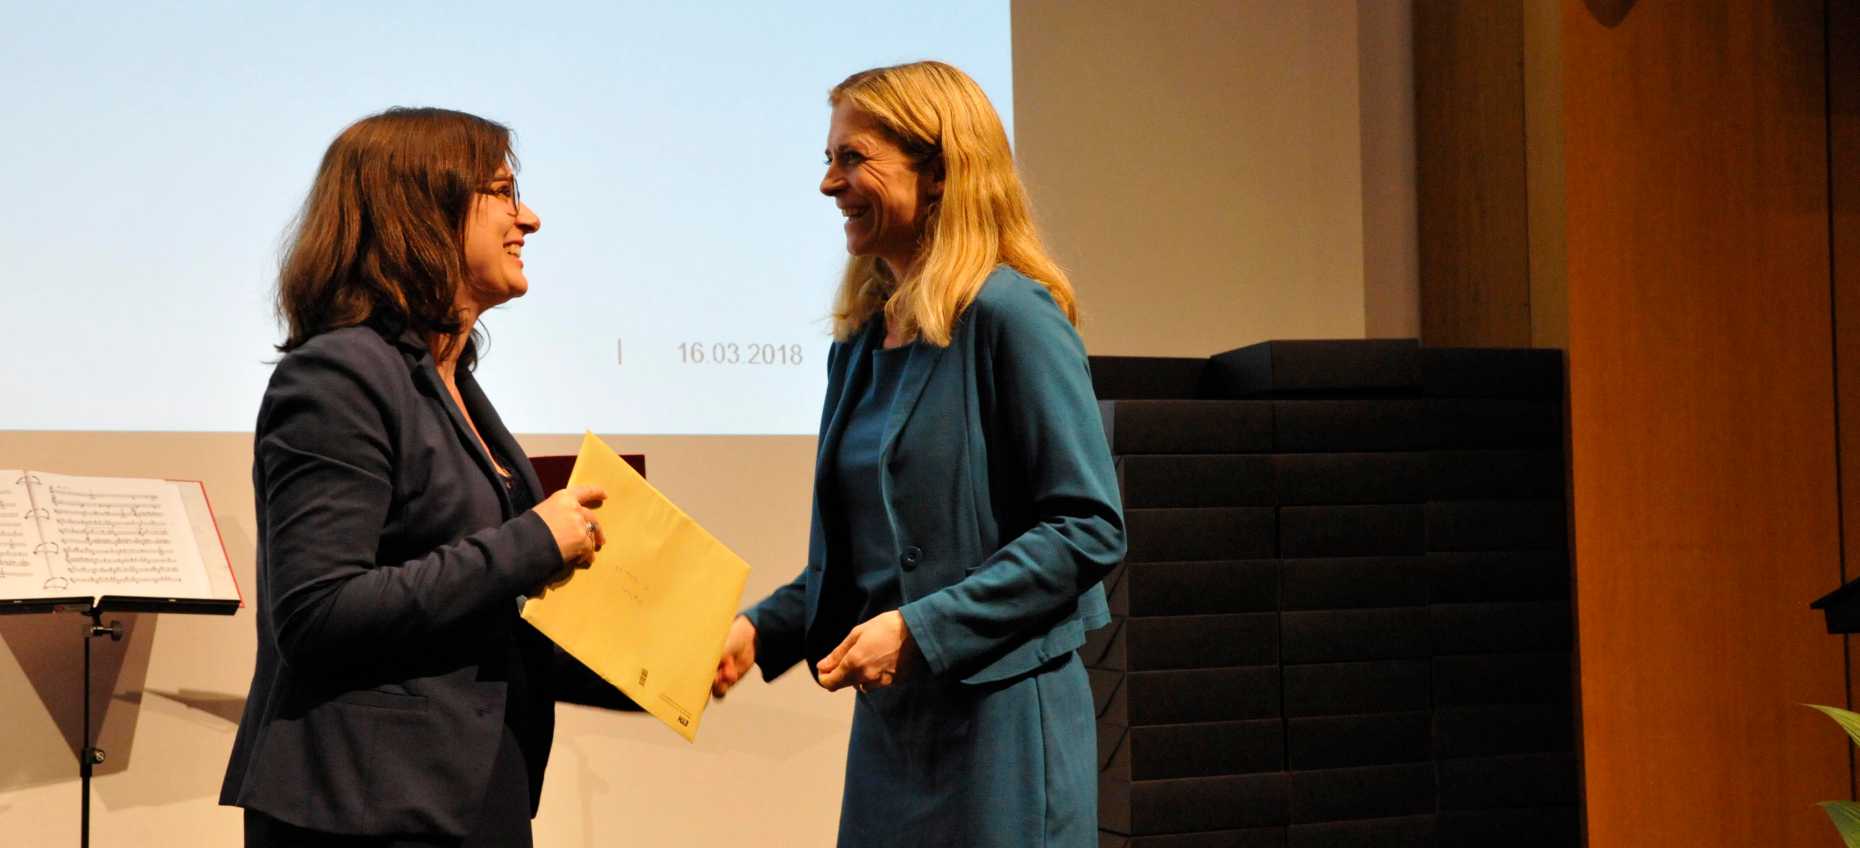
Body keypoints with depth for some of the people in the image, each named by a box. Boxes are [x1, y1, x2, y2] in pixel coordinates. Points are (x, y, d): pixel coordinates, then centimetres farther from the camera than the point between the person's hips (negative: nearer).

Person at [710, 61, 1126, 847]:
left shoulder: (1010, 316, -12)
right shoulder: (860, 343, 11)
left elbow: (1089, 529, -17)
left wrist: (919, 628, -20)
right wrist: (761, 630, 3)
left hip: (1000, 716, -7)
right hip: (890, 717, 7)